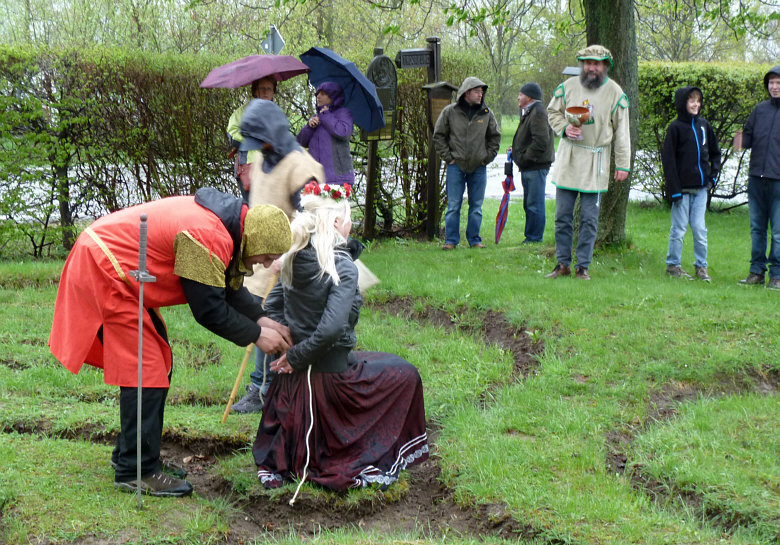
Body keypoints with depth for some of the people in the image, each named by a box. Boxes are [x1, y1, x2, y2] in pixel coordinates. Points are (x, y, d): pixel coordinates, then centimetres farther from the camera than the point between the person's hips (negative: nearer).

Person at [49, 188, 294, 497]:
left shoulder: (221, 223, 4)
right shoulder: (209, 238, -27)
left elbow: (229, 290, 14)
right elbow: (208, 310, -22)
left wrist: (262, 319, 1)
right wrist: (256, 335, -11)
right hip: (103, 271, -11)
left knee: (159, 364, 15)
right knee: (146, 372, -10)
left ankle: (130, 454, 25)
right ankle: (135, 471, -3)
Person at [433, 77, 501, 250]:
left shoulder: (486, 113, 4)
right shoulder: (450, 112, -2)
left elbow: (495, 137, 15)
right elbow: (439, 136, 4)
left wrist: (488, 157, 7)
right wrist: (448, 157, -1)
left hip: (479, 167, 2)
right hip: (456, 166, -2)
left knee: (476, 206, 6)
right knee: (453, 205, -2)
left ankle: (474, 239, 15)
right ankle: (451, 240, 4)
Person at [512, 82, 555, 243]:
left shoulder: (538, 113, -15)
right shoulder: (529, 112, 19)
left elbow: (541, 141, -23)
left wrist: (525, 158, -17)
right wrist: (516, 150, 13)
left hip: (536, 167, -11)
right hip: (529, 167, 11)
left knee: (534, 204, -7)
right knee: (529, 204, 14)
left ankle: (534, 237, -4)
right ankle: (532, 237, 19)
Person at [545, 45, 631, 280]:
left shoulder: (615, 93, -1)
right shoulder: (568, 86, 3)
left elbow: (621, 132, 1)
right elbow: (553, 112, 13)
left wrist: (623, 164, -2)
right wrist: (565, 128, -8)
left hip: (595, 163, -2)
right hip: (568, 157, 2)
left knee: (589, 218, 1)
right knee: (562, 215, 4)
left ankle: (582, 266, 9)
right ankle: (563, 264, 14)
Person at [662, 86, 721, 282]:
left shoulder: (703, 125, 9)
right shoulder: (675, 127, -4)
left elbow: (715, 152, 22)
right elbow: (668, 159, -7)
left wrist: (713, 175, 7)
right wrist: (674, 189, -12)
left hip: (701, 187, 4)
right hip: (682, 188, -4)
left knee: (699, 228, 3)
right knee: (679, 228, 2)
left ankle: (701, 266, 11)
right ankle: (673, 265, 12)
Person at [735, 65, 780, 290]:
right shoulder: (760, 109, 11)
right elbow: (749, 136, 15)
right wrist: (742, 141, -7)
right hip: (756, 178, 4)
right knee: (757, 229, 11)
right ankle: (757, 271, 19)